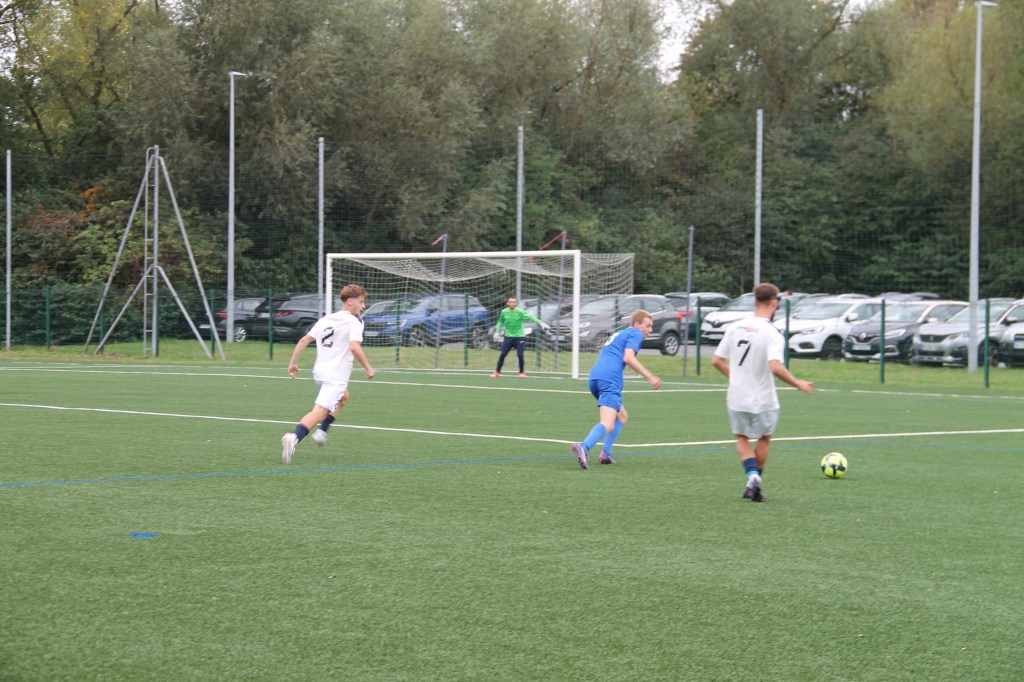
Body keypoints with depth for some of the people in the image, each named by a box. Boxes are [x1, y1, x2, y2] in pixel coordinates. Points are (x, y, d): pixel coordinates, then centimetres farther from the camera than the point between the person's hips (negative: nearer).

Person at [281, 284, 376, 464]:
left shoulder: (325, 319, 15)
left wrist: (293, 363, 16)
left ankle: (322, 432, 23)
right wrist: (368, 368, -11)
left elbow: (304, 340, 11)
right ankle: (293, 438, -37)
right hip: (336, 376, -8)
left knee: (343, 396, 34)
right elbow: (354, 347, -22)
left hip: (319, 372, 8)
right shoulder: (354, 322, -7)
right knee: (319, 412, -15)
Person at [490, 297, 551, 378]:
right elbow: (500, 322, 16)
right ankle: (497, 372, 9)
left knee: (520, 355, -7)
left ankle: (522, 372, 13)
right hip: (508, 337, 2)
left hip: (519, 337, -2)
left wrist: (541, 323, -27)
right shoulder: (504, 312, -2)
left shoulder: (520, 312, -12)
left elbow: (531, 317, -18)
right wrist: (497, 331, 8)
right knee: (502, 354, -2)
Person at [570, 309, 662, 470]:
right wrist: (650, 377, -9)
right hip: (610, 379, -9)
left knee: (622, 416, 24)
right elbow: (628, 358, -9)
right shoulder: (635, 334, 7)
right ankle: (583, 447, -45)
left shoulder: (618, 334, 33)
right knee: (608, 424, -20)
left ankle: (605, 453, 10)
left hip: (595, 377, 9)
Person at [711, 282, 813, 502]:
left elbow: (717, 361, 4)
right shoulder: (773, 333, -16)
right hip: (763, 400, -3)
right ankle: (755, 484, 22)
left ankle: (752, 476, -4)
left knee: (742, 438, 19)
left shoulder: (735, 327, -1)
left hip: (736, 398, 3)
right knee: (764, 440, 20)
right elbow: (775, 367, -29)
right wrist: (798, 384, -16)